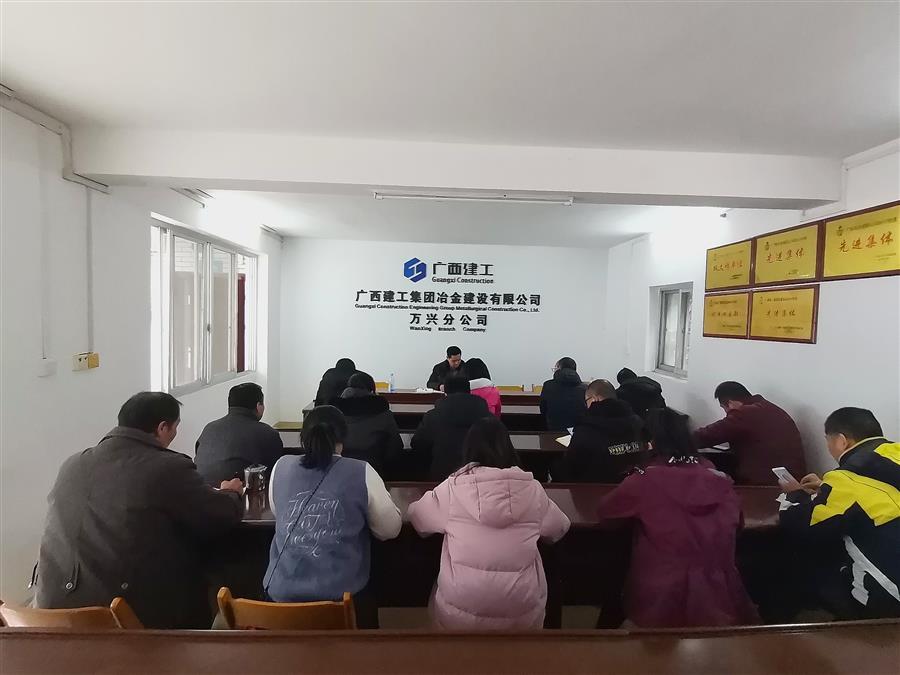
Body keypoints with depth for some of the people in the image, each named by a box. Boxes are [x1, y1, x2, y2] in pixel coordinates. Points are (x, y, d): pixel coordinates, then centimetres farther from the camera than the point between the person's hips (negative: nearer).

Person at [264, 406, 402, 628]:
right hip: (341, 593, -3)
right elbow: (390, 530, -2)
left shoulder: (281, 466, -2)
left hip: (281, 591, 3)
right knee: (366, 601, 29)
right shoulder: (362, 473, -12)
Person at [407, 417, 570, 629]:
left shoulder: (452, 487, -9)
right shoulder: (532, 488, -4)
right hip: (522, 613, 2)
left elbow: (416, 515, 7)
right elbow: (560, 528, 12)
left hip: (461, 611, -1)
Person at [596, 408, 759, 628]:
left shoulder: (647, 479, -10)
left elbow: (605, 509, 2)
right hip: (718, 598, 4)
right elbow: (736, 520, 17)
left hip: (662, 603, -3)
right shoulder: (717, 477, 0)